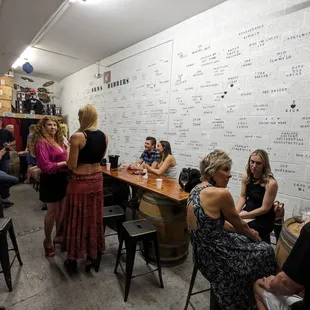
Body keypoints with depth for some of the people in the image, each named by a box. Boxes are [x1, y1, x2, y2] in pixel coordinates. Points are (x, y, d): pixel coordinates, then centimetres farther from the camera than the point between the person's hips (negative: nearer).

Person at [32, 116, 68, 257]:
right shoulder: (41, 143, -16)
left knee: (62, 209, 18)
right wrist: (65, 163, -23)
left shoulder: (58, 140, 9)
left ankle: (58, 235, 37)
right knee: (53, 211, 5)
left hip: (62, 178, 8)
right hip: (51, 180, -8)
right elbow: (46, 166, -23)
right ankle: (48, 241, 27)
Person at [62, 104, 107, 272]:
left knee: (76, 219, 11)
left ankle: (73, 259, 30)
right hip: (96, 180, 5)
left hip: (79, 182, -5)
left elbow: (71, 165, -14)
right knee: (94, 218, 16)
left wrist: (70, 149, 2)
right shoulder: (104, 136, 1)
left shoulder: (77, 136, -17)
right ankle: (93, 256, 32)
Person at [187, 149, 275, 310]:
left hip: (201, 252, 8)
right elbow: (239, 224, -8)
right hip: (216, 257, -7)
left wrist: (247, 233, 15)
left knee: (244, 239, 26)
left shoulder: (196, 190, 1)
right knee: (266, 251, 16)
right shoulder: (221, 193, -24)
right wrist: (253, 235, 14)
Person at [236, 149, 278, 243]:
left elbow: (265, 208, -16)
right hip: (248, 211, 5)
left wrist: (244, 215, -13)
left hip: (263, 219, -5)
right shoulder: (246, 176, -7)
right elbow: (243, 196, 2)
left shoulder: (271, 183, -22)